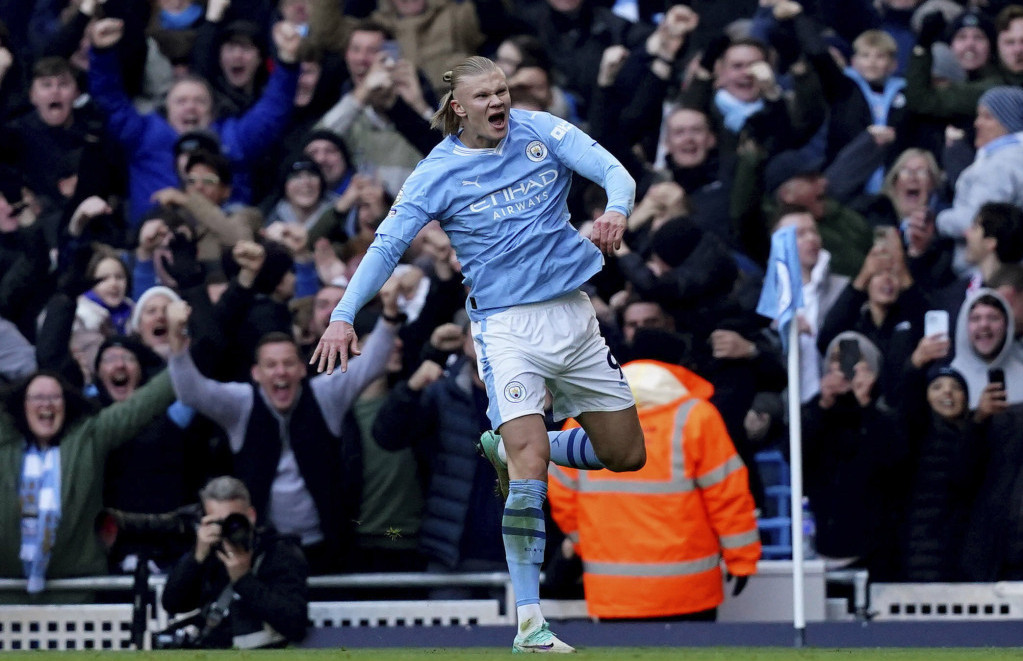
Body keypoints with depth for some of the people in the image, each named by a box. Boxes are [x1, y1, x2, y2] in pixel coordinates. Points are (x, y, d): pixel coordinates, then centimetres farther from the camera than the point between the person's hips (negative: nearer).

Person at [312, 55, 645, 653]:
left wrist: (616, 211, -31)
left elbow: (615, 172, -8)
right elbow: (387, 246, -5)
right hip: (507, 326, -4)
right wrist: (345, 316, -17)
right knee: (530, 468, -19)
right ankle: (530, 622, -19)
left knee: (627, 456, 12)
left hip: (573, 313, 4)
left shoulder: (542, 132, 2)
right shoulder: (438, 173, -4)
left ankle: (506, 447, 35)